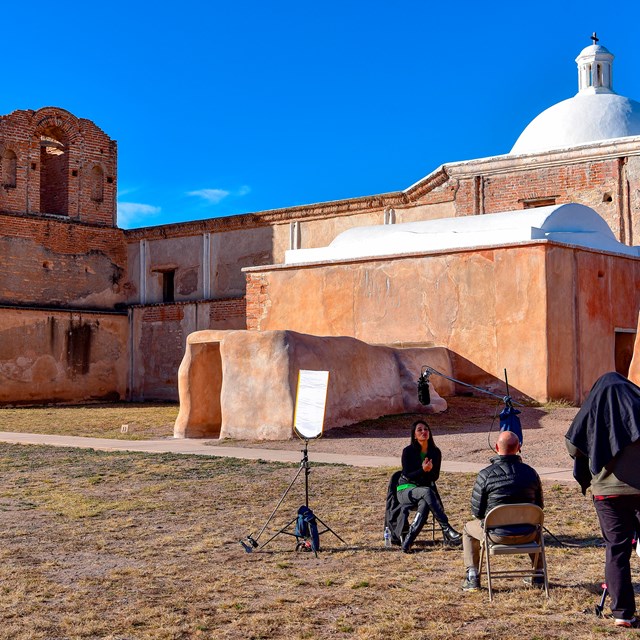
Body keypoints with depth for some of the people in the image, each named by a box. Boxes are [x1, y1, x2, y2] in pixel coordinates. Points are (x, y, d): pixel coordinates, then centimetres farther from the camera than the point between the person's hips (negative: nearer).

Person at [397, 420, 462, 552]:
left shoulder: (435, 452, 5)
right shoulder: (408, 451, -6)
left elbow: (435, 477, 5)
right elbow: (407, 475, -10)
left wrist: (430, 470, -18)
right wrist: (422, 470, -28)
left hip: (426, 489, 3)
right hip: (406, 490, -3)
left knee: (425, 504, -36)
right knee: (427, 492, -38)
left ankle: (408, 540, -34)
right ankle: (446, 529, -41)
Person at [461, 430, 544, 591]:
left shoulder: (486, 474, -12)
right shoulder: (530, 472, -1)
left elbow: (476, 511, -7)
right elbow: (539, 506, 9)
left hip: (497, 534, -3)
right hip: (526, 535, 3)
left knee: (468, 529, 28)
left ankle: (472, 578, 22)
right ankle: (539, 576, 41)